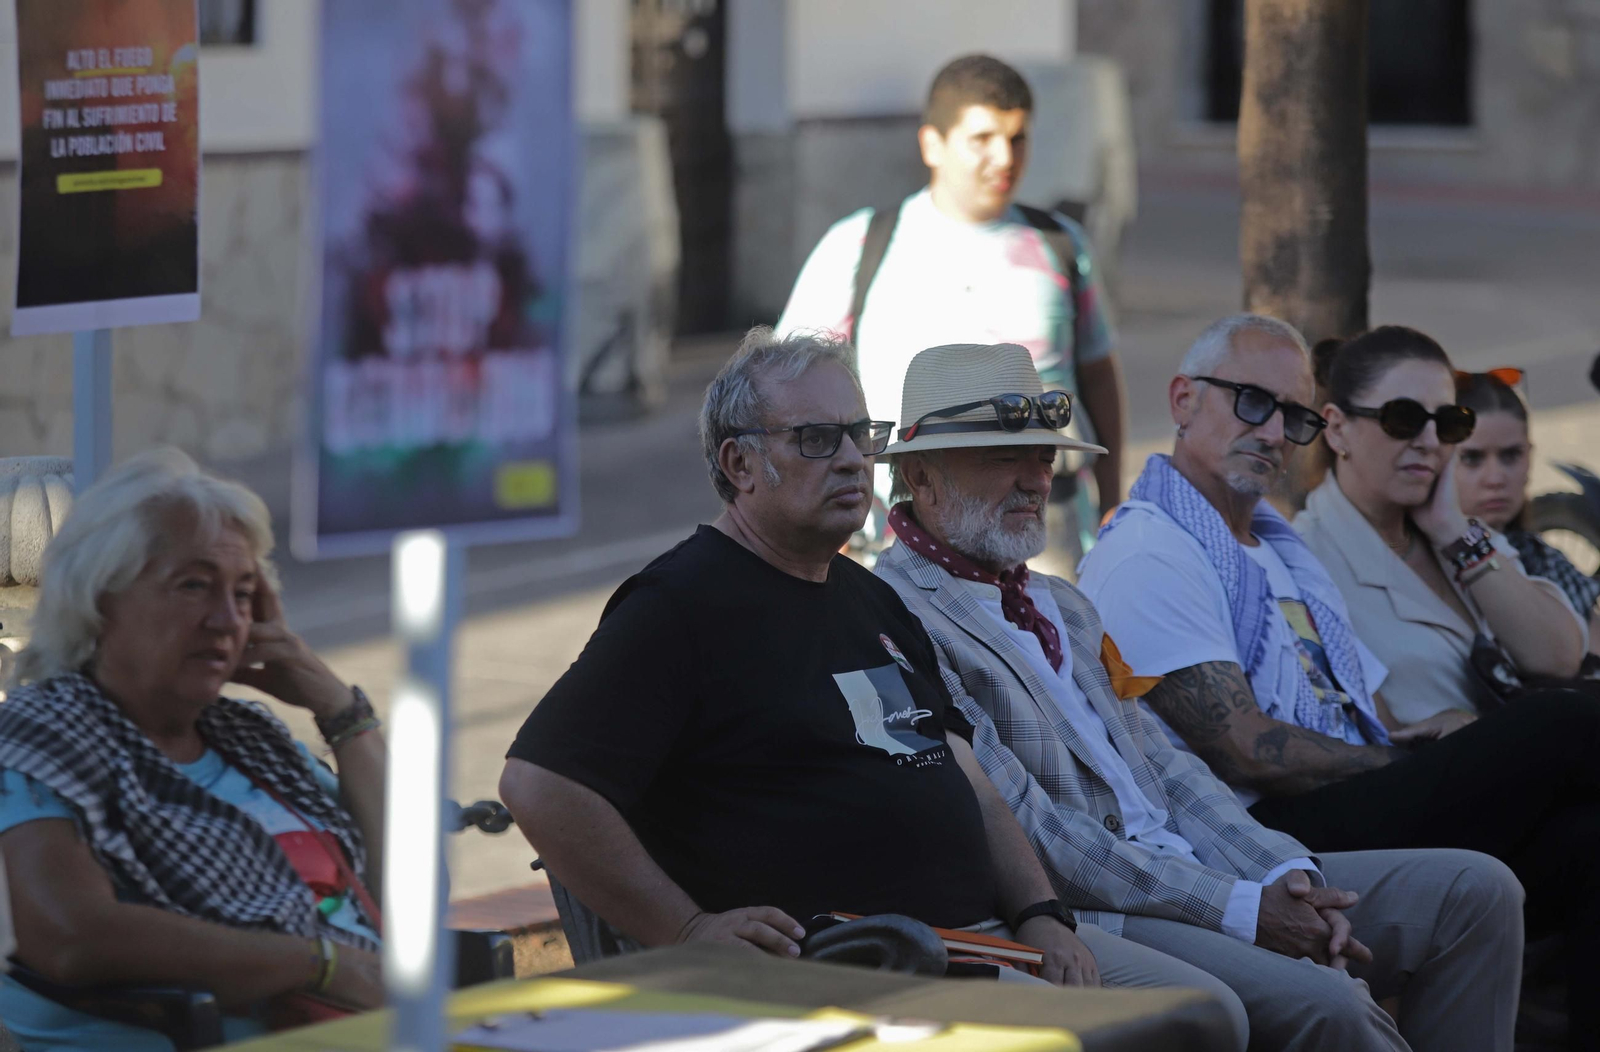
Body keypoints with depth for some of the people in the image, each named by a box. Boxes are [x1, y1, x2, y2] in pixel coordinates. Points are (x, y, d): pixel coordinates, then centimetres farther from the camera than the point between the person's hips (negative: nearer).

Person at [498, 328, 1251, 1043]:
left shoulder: (872, 603, 23)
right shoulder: (681, 605, -5)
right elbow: (538, 784, -14)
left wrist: (1040, 914, 5)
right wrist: (689, 931, -17)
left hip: (985, 934, 9)